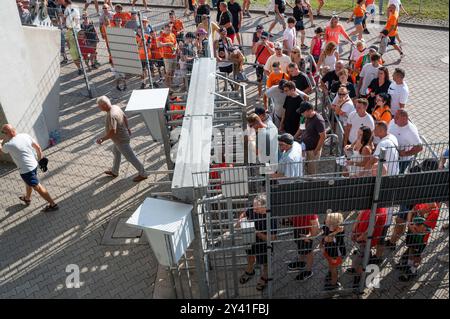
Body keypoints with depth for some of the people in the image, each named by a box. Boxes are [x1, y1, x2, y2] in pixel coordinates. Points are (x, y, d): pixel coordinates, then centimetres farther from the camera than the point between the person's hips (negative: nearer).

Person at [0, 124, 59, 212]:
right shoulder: (25, 135, -4)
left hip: (25, 170, -8)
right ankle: (27, 198, 55)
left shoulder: (8, 145, -21)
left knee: (37, 187, 4)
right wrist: (40, 159, 16)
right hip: (34, 165, 8)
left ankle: (53, 204, 11)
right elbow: (38, 147, 4)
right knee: (28, 183, 31)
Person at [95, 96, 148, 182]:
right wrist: (127, 128, 23)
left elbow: (112, 132, -38)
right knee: (116, 153, 27)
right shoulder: (115, 107, -5)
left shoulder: (111, 116, -34)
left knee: (130, 157, 6)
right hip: (121, 136, 10)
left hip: (121, 140, -10)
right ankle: (114, 172, 47)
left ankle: (142, 174, 21)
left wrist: (102, 139, -28)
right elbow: (125, 117, 9)